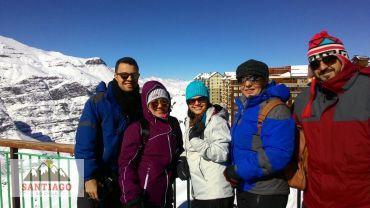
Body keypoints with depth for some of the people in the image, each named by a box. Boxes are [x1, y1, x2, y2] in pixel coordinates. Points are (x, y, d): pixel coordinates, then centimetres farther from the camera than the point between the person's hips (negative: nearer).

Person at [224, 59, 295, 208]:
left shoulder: (275, 110, -18)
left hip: (266, 194, -8)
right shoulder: (243, 109, 8)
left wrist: (239, 171, -23)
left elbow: (278, 155, -27)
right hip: (243, 189, 8)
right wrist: (233, 169, -1)